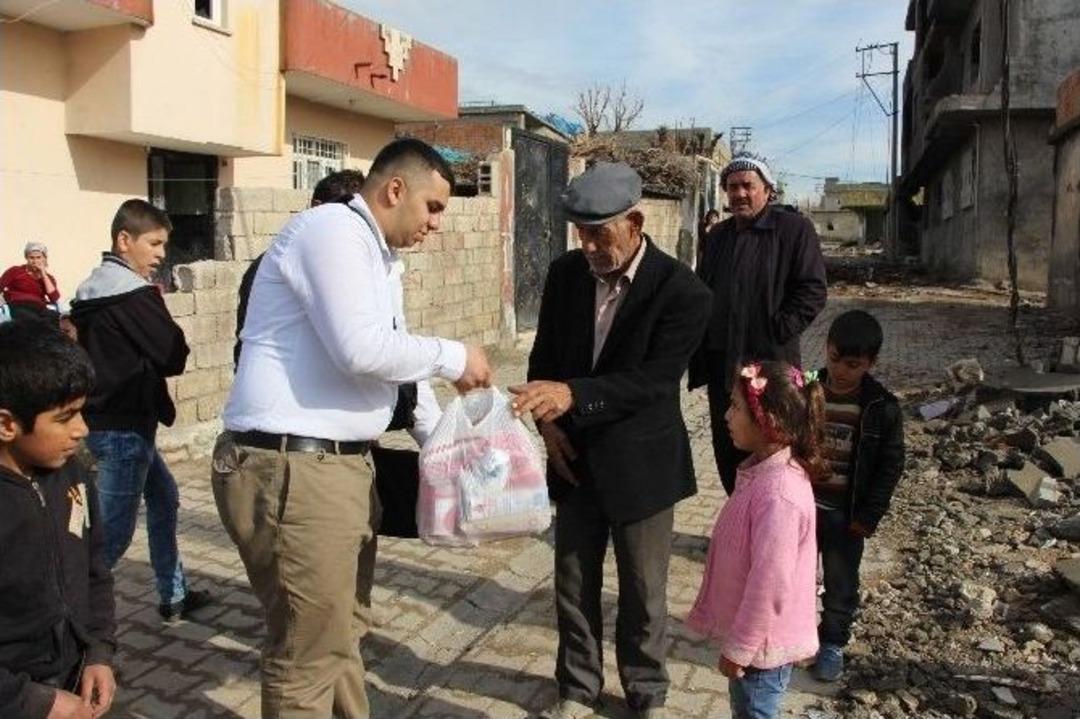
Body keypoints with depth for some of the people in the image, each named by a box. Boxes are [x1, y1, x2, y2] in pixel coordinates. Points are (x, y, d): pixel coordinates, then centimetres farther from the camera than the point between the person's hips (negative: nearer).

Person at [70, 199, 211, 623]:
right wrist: (167, 351, 3)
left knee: (164, 497, 20)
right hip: (124, 426, -10)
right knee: (115, 528, -4)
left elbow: (79, 343, 17)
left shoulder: (93, 290, 10)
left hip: (105, 417, 10)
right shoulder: (135, 295, -18)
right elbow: (174, 356, -19)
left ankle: (174, 595, 29)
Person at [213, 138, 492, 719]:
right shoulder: (332, 229, -13)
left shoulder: (380, 261, 18)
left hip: (339, 463, 10)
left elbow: (391, 356, 20)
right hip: (291, 469, -10)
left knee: (341, 631, 22)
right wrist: (453, 357, -11)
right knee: (309, 653, 4)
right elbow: (361, 349, -24)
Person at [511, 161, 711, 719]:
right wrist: (547, 419, -9)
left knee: (643, 591, 13)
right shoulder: (565, 273, -3)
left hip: (641, 464, -4)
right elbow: (544, 356, 6)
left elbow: (653, 380, -24)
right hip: (575, 457, 4)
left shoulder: (682, 292, -17)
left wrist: (572, 395, -36)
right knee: (573, 585, 16)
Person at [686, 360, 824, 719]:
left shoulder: (779, 493, -31)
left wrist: (738, 648, -18)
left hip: (762, 642, -9)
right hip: (752, 633, 9)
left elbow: (770, 582, -28)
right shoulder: (762, 469, -1)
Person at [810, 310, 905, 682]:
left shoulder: (882, 407, -12)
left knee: (841, 582, 13)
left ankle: (833, 642, 33)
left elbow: (891, 465, -7)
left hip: (845, 513, -2)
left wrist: (869, 516, -9)